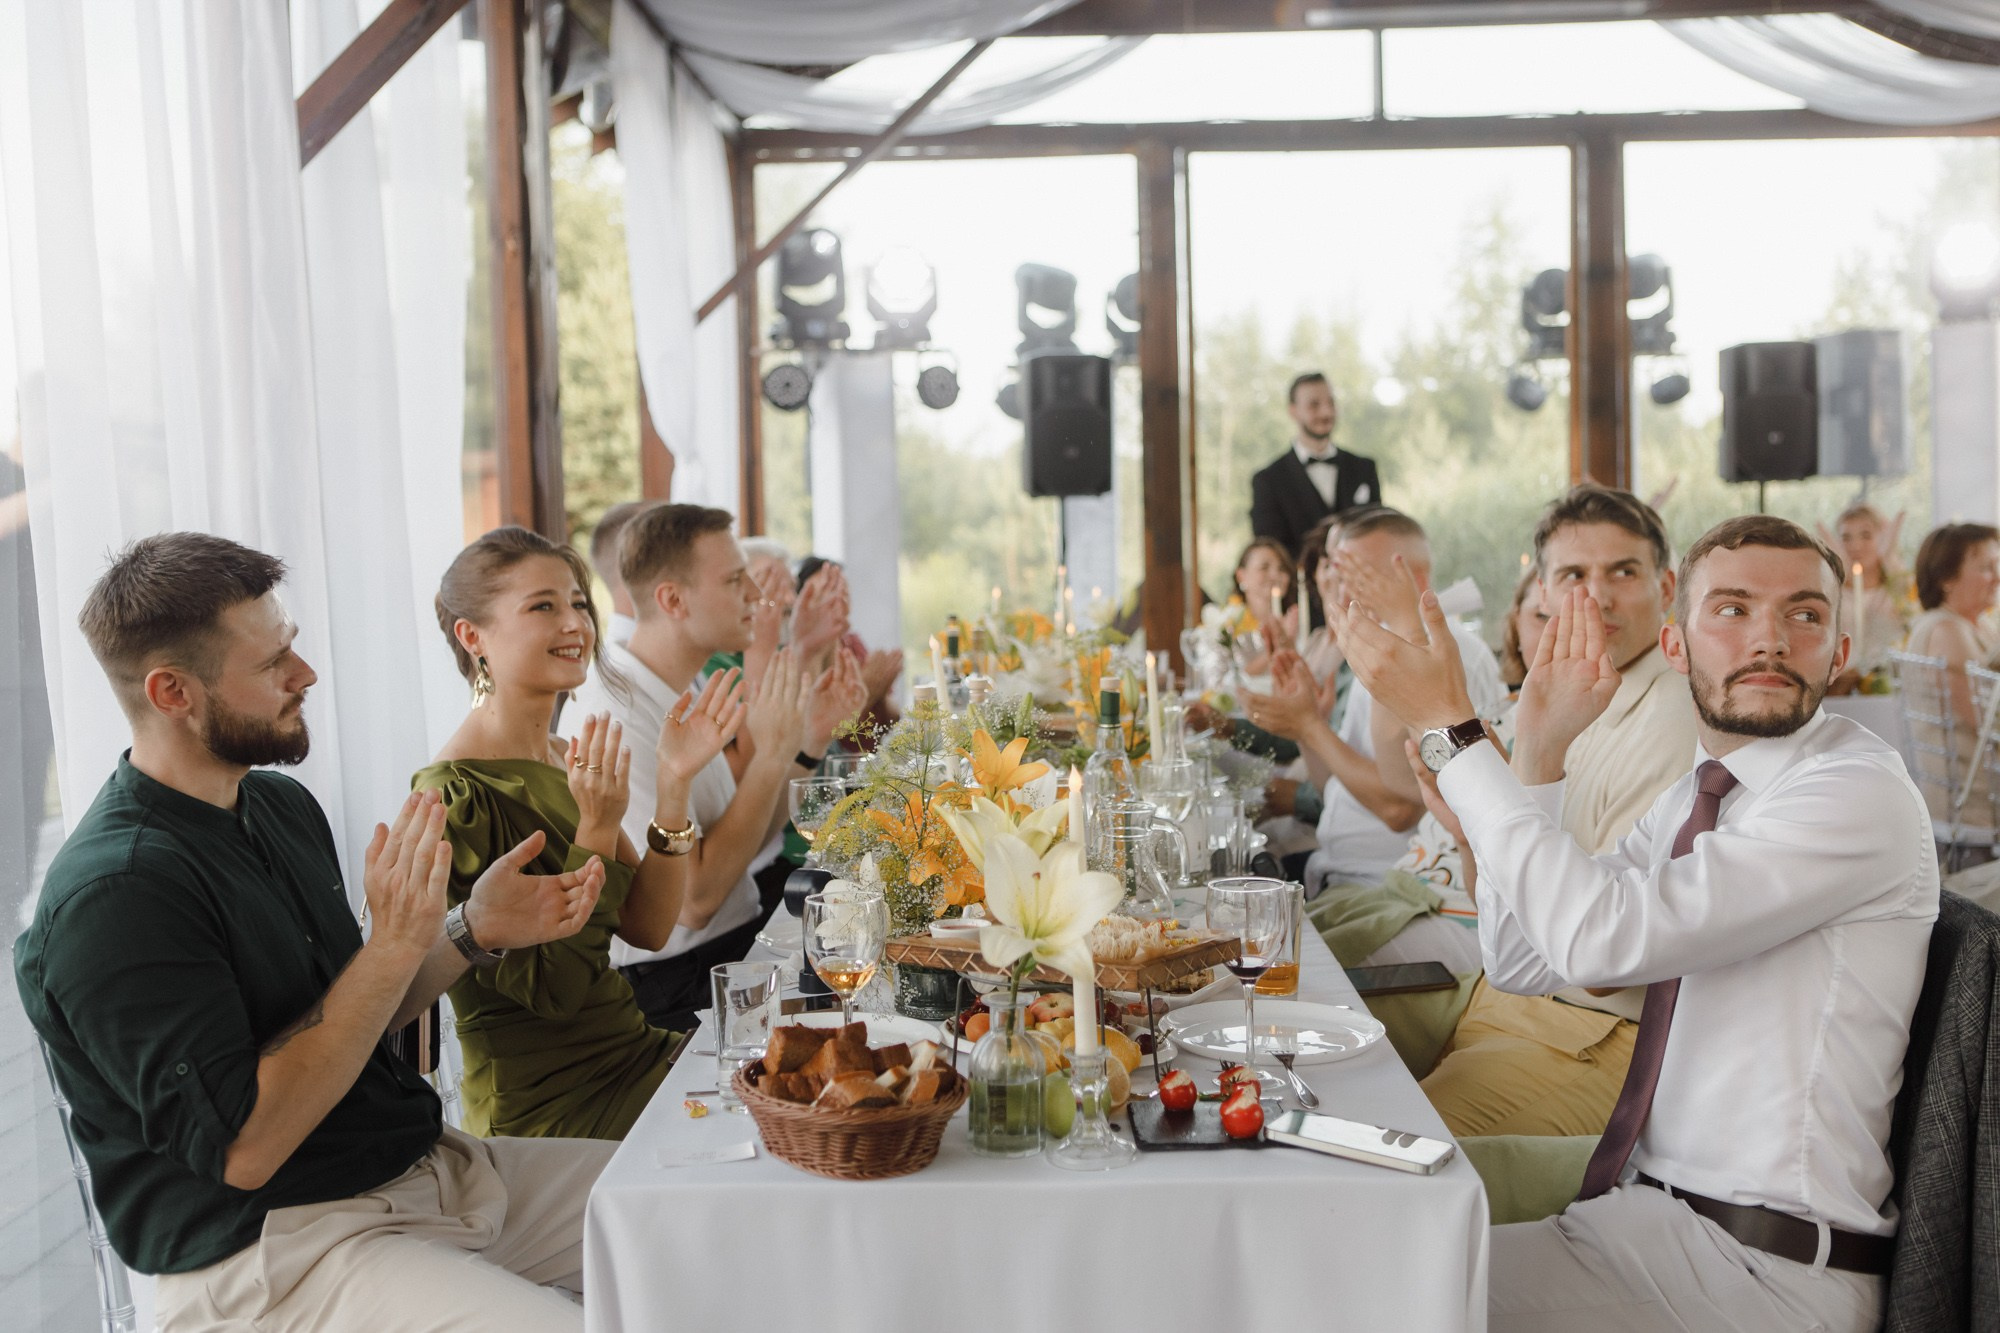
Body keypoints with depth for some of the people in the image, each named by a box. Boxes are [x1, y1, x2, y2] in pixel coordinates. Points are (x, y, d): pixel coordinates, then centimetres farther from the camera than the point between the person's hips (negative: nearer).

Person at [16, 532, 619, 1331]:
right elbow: (242, 1146, -23)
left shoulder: (282, 806, 8)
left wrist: (472, 930, 1)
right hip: (265, 1249, -8)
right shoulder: (110, 896, -19)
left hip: (422, 1163, 9)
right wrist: (396, 945, -25)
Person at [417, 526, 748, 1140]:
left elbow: (648, 928, 0)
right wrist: (597, 830, -24)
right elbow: (551, 988, -19)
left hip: (633, 1053, 8)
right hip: (546, 1110, -8)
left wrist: (673, 785, -9)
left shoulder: (571, 762, 8)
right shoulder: (451, 796, -17)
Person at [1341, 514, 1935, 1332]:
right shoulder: (1694, 798, 10)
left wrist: (1449, 730, -23)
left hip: (1765, 1266, -7)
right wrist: (1538, 750, -4)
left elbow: (1599, 935, -27)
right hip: (1651, 1207, 7)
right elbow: (1521, 964, 5)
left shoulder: (1862, 794, -17)